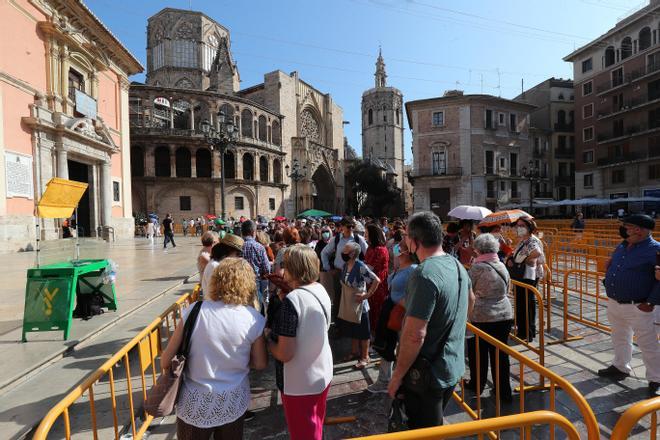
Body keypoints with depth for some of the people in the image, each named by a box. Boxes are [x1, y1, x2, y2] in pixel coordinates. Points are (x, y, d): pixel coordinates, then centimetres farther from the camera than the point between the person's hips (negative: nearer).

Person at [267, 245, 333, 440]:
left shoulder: (292, 300, -27)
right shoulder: (321, 290, -4)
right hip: (323, 375, 7)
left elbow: (285, 354, -27)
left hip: (300, 384, -7)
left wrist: (267, 340, -8)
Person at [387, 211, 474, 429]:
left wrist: (397, 376, -19)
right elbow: (470, 300, 20)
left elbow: (415, 334, -30)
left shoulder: (425, 274, -28)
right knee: (436, 427, 27)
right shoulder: (457, 265, 1)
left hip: (427, 375, -8)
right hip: (453, 368, 8)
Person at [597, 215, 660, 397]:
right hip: (614, 303, 7)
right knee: (620, 339, 22)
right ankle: (620, 367, 40)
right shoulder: (622, 247, 7)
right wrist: (607, 281, 9)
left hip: (637, 307, -7)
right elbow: (610, 266, 21)